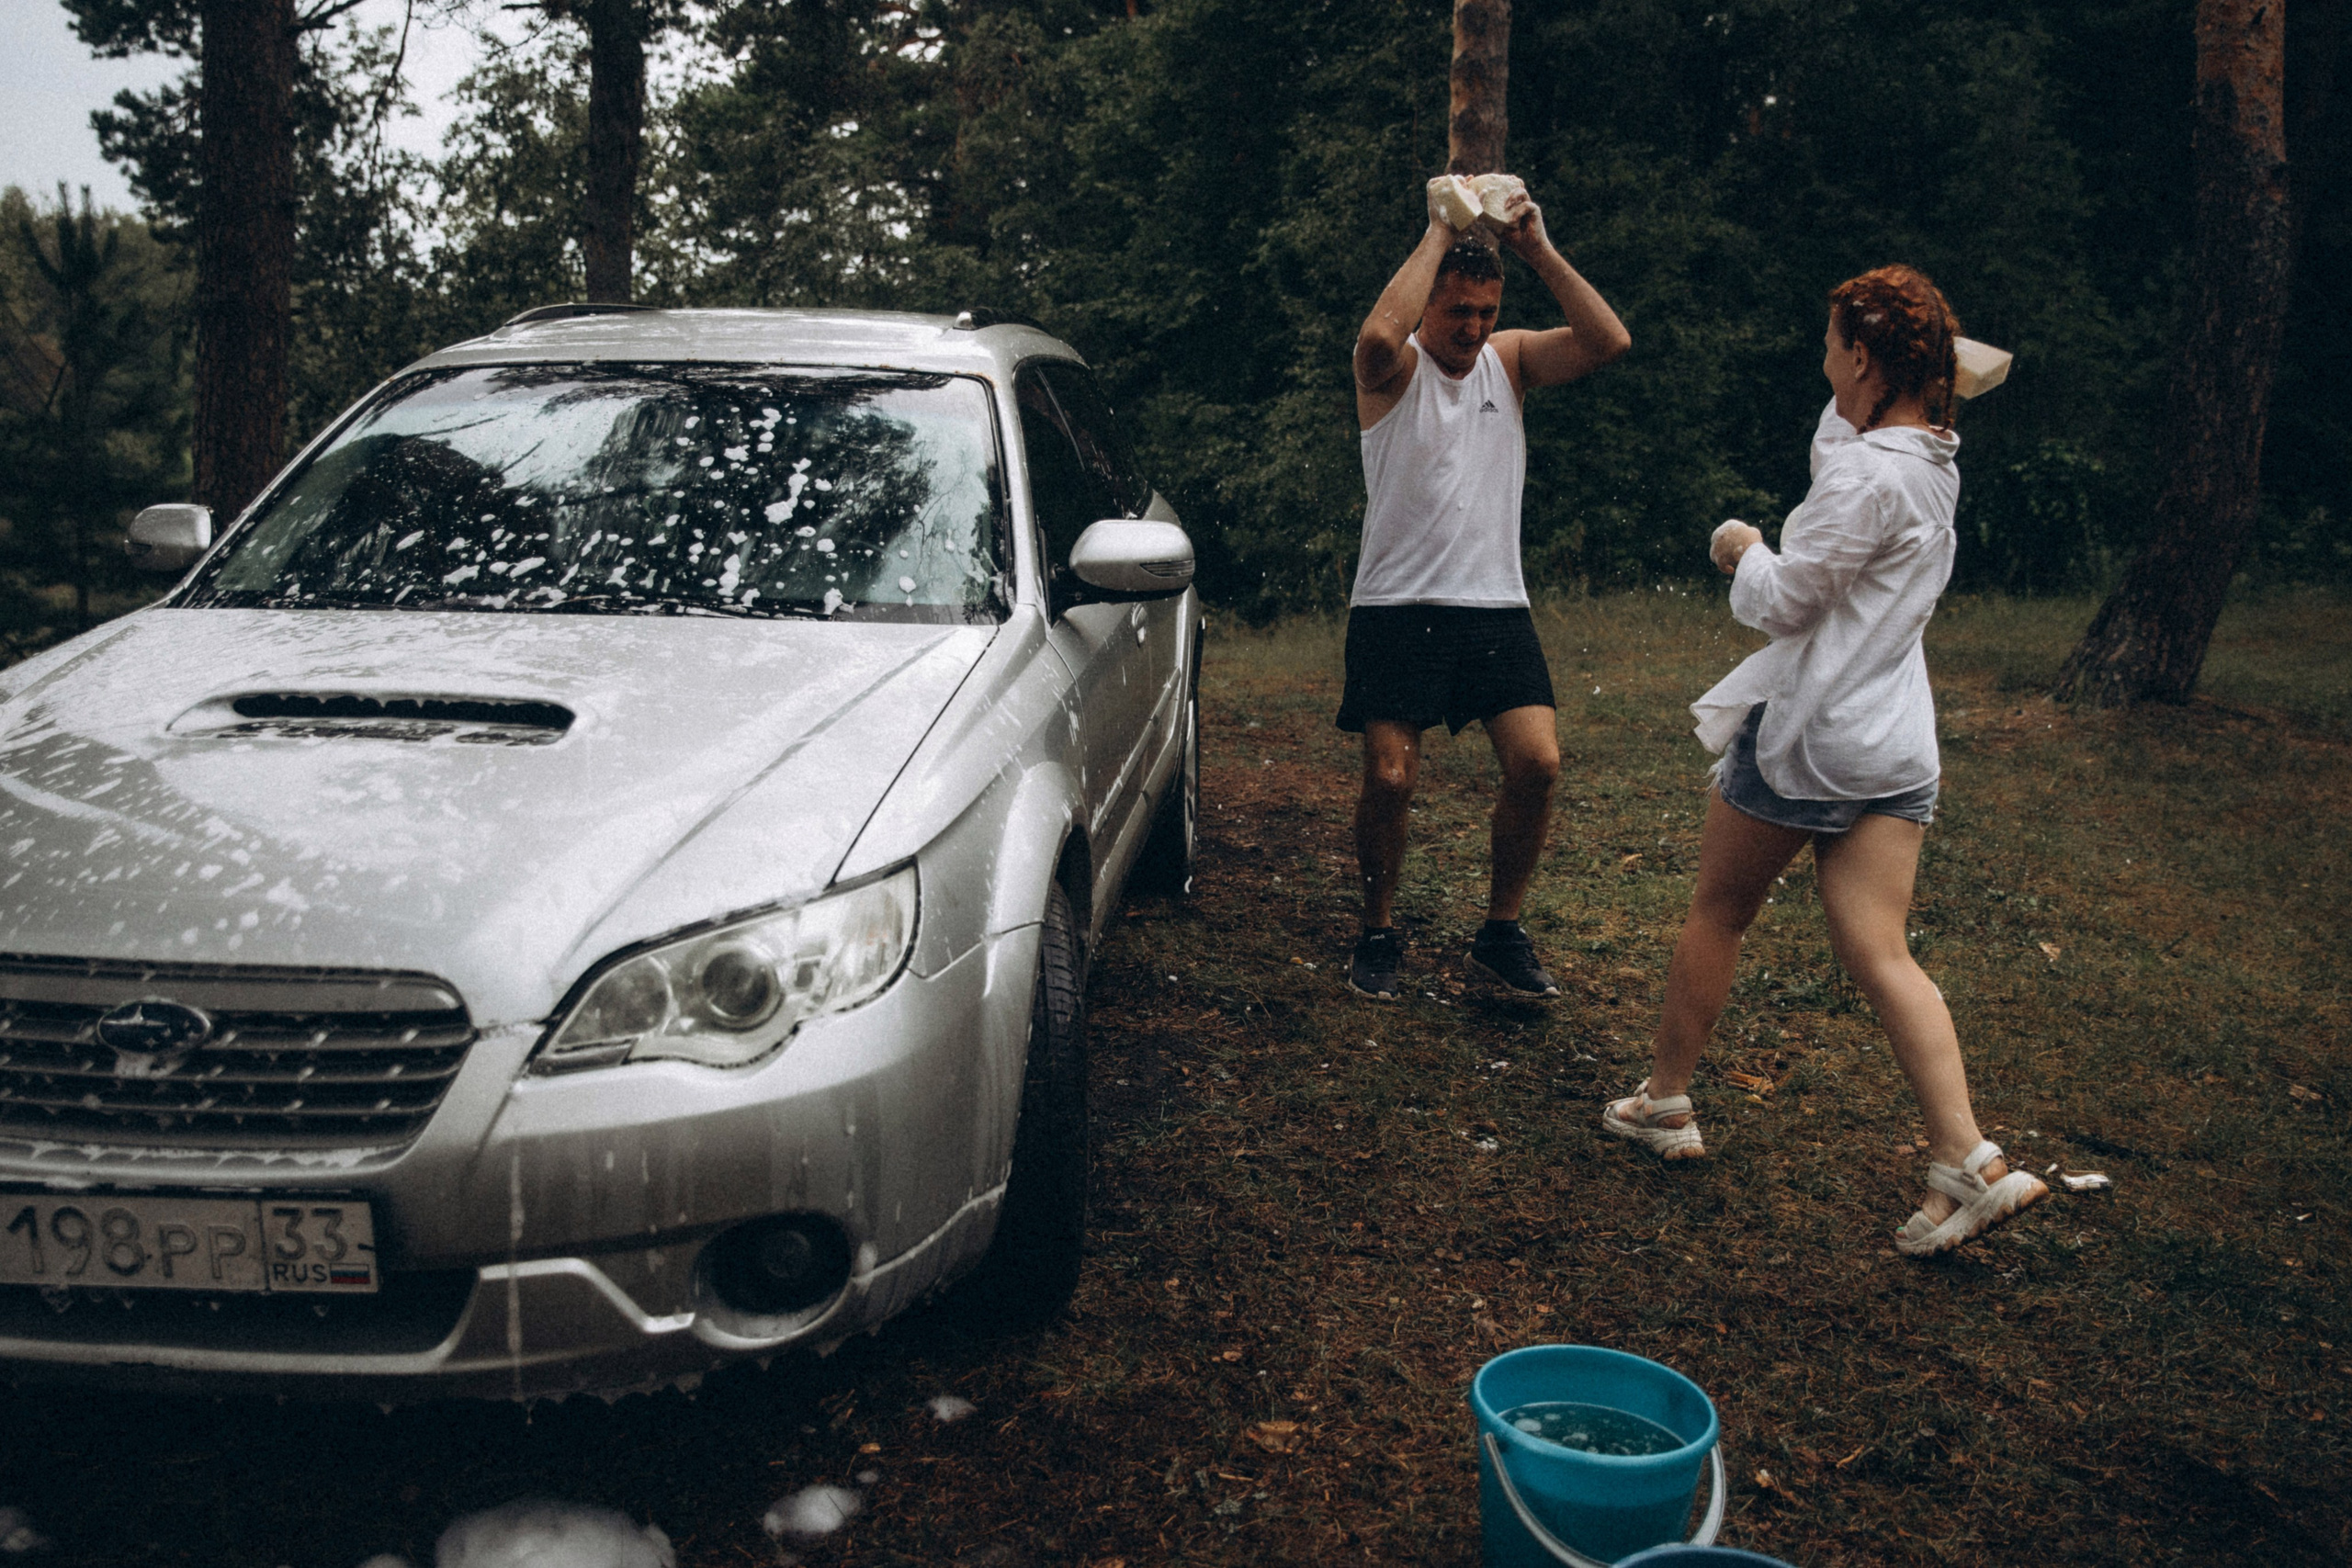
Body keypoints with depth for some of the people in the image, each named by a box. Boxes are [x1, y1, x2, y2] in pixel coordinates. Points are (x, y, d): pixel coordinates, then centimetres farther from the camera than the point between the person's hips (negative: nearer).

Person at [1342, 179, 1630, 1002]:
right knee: (1389, 778, -8)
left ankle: (1501, 934, 8)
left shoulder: (1509, 359, 11)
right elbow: (1379, 333, -28)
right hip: (1398, 605, -3)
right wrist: (1438, 232, -18)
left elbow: (1609, 341, -4)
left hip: (1495, 604, 4)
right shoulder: (1393, 368, -2)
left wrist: (1540, 251, -8)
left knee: (1537, 761, -9)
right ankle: (1378, 932, 15)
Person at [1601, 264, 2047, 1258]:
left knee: (1716, 917, 11)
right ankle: (1968, 1160, -5)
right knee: (1881, 955, 4)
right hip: (1894, 747, 8)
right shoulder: (1932, 461, 11)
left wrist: (1744, 551, 3)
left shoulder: (1869, 477, -17)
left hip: (1806, 738, -8)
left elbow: (1780, 603, -15)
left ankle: (1664, 1100, 25)